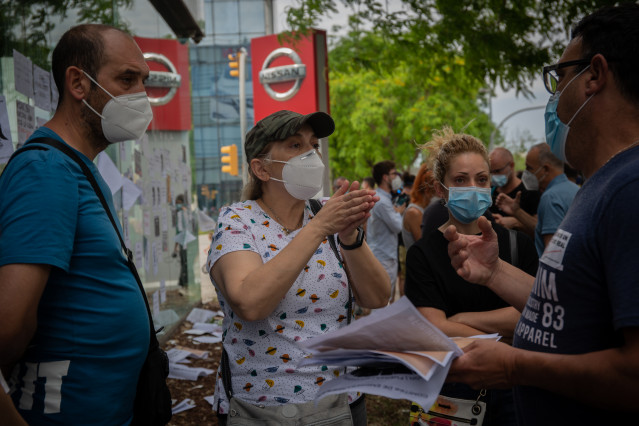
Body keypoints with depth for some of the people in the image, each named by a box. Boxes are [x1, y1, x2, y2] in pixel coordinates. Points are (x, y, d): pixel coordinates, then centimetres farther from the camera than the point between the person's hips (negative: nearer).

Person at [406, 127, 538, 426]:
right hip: (452, 387, -1)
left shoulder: (516, 243, -1)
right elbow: (436, 330, -16)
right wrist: (505, 342, -15)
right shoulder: (423, 253, -7)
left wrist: (461, 319, -14)